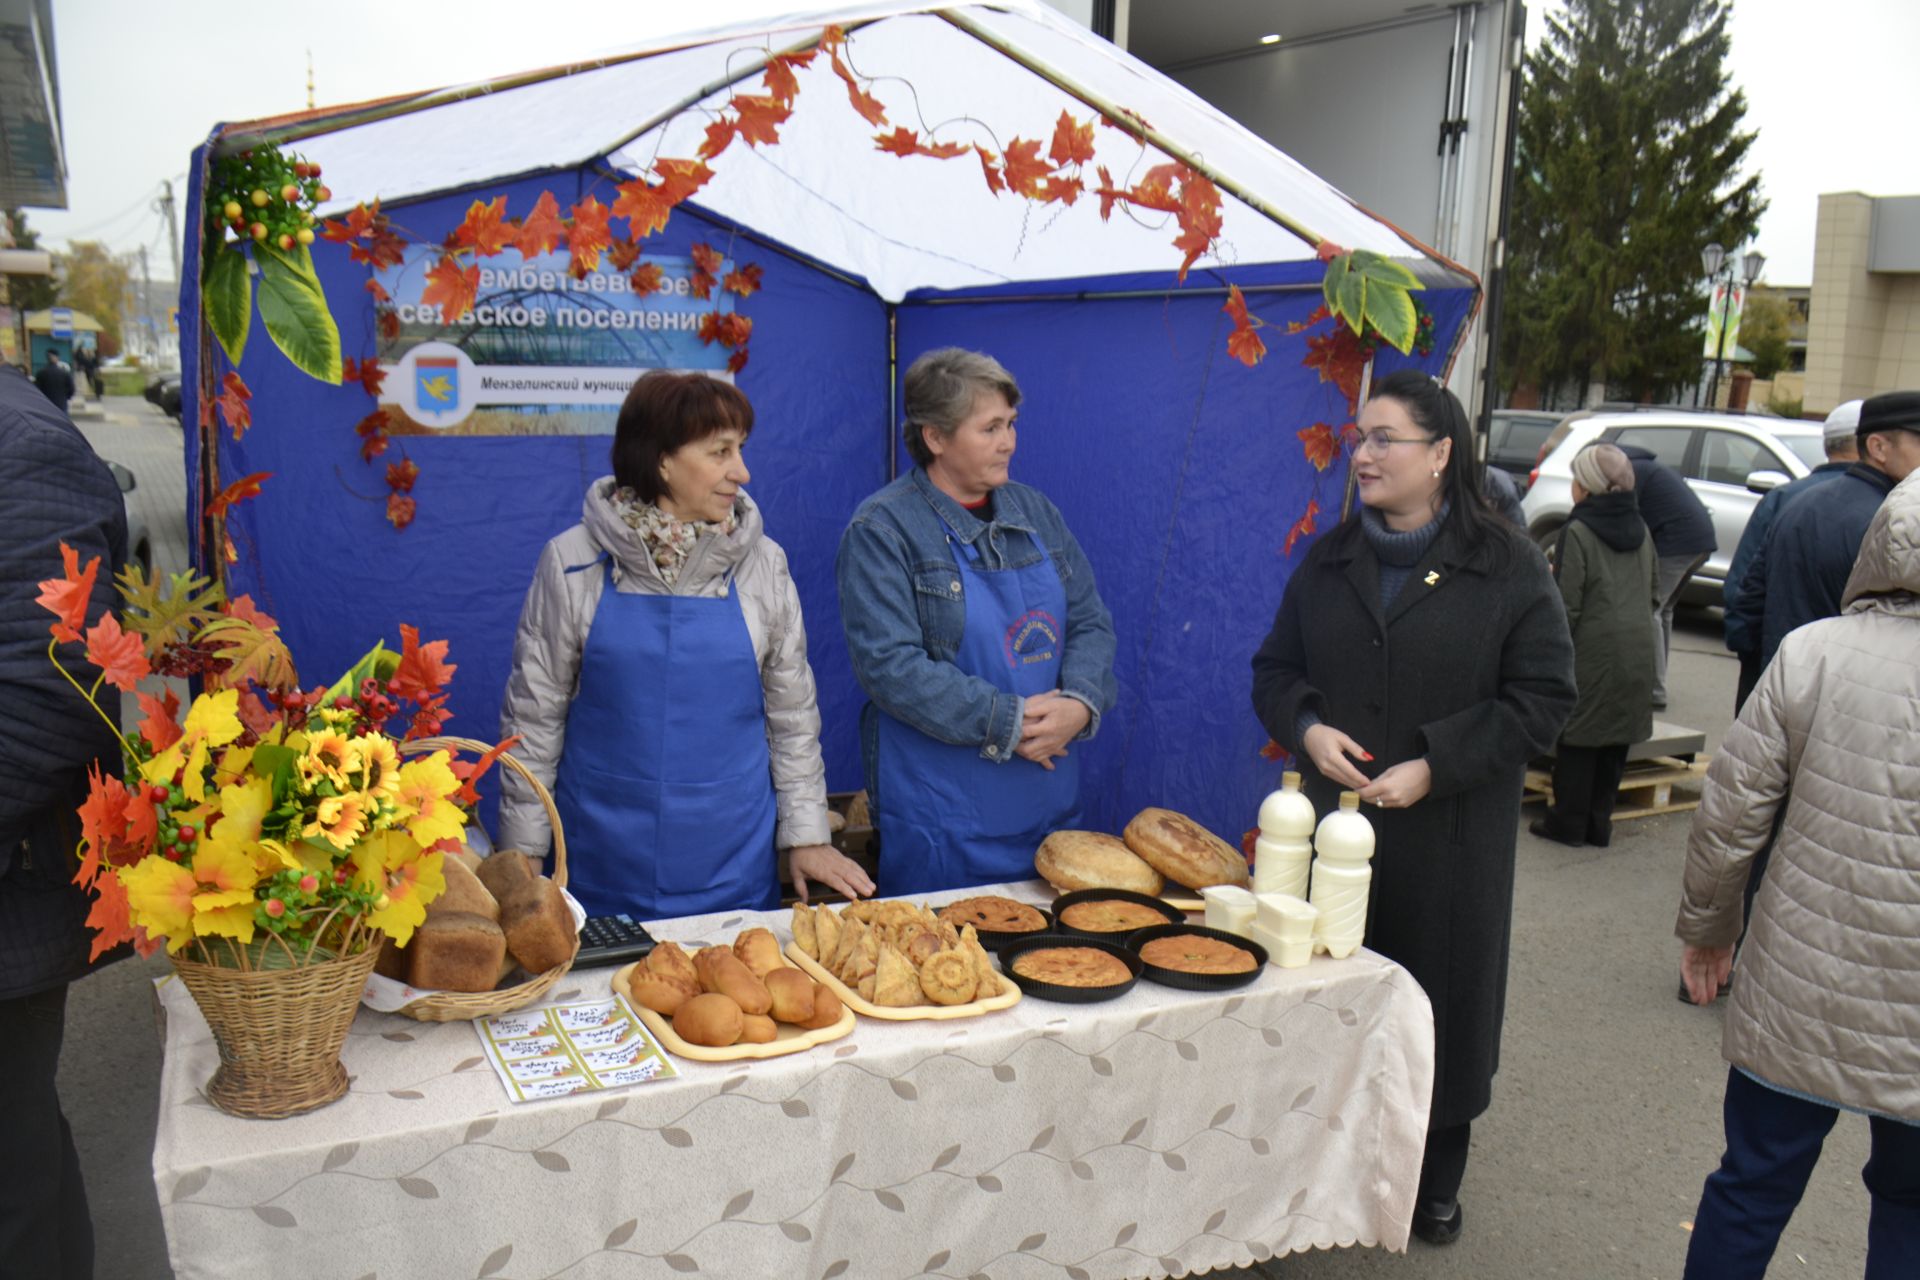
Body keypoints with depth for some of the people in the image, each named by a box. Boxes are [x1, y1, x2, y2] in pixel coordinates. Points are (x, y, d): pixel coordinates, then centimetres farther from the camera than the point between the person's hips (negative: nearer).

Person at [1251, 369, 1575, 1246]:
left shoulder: (1507, 570, -5)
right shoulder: (1329, 562, 7)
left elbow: (1541, 700, -6)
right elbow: (1275, 671, 13)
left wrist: (1434, 767, -15)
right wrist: (1306, 729, -8)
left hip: (1451, 841, -3)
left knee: (1441, 998, 7)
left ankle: (1436, 1180, 28)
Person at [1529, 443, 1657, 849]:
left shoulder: (1578, 531, -11)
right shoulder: (1640, 529, 9)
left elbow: (1567, 605, -13)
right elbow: (1655, 592, 16)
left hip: (1592, 651, -6)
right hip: (1637, 651, 6)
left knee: (1576, 738, 4)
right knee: (1615, 741, 12)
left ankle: (1568, 822, 10)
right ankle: (1599, 823, 19)